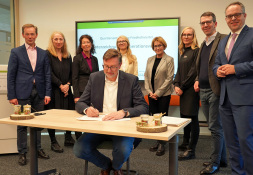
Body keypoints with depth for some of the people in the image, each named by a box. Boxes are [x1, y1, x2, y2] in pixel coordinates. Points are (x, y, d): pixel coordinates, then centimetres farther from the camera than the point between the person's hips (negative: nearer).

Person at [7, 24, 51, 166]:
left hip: (39, 93, 3)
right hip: (23, 93, -2)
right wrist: (11, 96, -6)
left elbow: (47, 74, 8)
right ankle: (22, 153, 13)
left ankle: (38, 149, 22)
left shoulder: (43, 53, 9)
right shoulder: (16, 52, 3)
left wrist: (47, 93, -1)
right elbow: (11, 75, 0)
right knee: (22, 124, 3)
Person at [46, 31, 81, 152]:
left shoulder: (68, 56, 15)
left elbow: (71, 73, 11)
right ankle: (53, 142, 11)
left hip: (66, 90, 5)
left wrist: (68, 85, -6)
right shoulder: (47, 54, -2)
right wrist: (60, 85, -13)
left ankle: (68, 138, 22)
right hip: (53, 90, -5)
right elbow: (49, 73, -10)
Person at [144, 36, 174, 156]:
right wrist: (149, 91, -1)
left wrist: (158, 92, -12)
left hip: (163, 94, -5)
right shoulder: (150, 60, 13)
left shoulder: (169, 60, -3)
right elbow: (146, 76, 11)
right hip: (152, 94, 5)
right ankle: (157, 142, 18)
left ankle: (162, 144, 7)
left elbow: (169, 78, -9)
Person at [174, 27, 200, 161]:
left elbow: (194, 71, -13)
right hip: (182, 90, 8)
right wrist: (176, 85, 2)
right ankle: (185, 143, 26)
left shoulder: (196, 51, -7)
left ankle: (191, 150, -1)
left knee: (192, 117, -5)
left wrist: (182, 87, -11)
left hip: (191, 89, -8)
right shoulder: (183, 52, 18)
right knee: (184, 116, 13)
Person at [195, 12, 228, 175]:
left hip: (215, 90, -8)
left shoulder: (223, 39, -7)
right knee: (217, 127, 15)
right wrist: (198, 80, 11)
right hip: (203, 90, 8)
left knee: (215, 127, -2)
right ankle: (222, 159, 27)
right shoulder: (203, 44, 18)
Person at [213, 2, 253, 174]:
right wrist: (218, 70, 3)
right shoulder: (223, 41, 21)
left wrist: (235, 68, -15)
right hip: (226, 98, 8)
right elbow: (216, 64, 25)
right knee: (231, 140, 13)